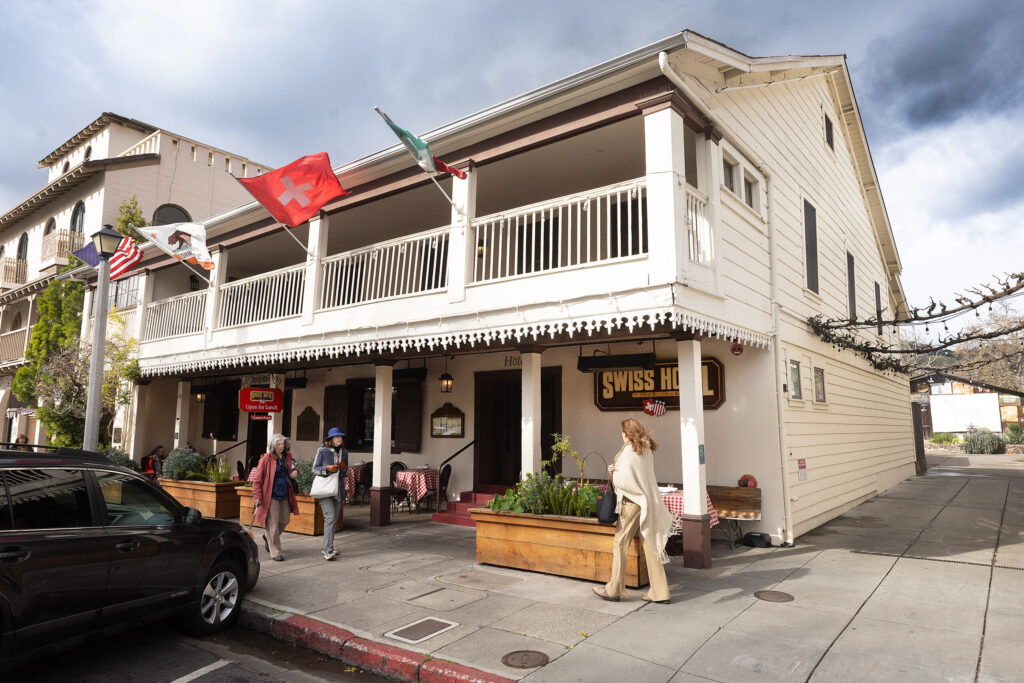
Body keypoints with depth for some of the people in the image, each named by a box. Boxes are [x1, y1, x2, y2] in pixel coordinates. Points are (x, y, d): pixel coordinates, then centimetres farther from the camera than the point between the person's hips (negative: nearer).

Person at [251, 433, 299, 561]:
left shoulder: (287, 456, 7)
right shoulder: (266, 459, -11)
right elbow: (257, 479, -8)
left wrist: (294, 472, 2)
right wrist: (257, 496, -15)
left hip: (285, 495, 6)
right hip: (271, 496, -6)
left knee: (285, 520, 14)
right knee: (273, 524, -2)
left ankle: (268, 536, 41)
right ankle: (275, 553, 7)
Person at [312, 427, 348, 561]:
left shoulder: (344, 452, 10)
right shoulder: (322, 451, -5)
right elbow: (315, 469, -3)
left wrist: (344, 467, -5)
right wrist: (327, 468, -20)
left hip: (338, 489, 6)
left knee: (334, 519, 10)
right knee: (330, 517, -17)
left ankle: (327, 548, 23)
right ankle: (328, 551, -19)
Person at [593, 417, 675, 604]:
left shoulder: (629, 451, -14)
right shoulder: (647, 450, 10)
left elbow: (624, 480, -18)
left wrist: (613, 473, 2)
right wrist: (617, 470, 6)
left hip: (633, 502, -8)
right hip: (649, 503, 8)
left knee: (620, 543, 3)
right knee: (650, 544, 10)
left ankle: (614, 590, 11)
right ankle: (659, 592, 13)